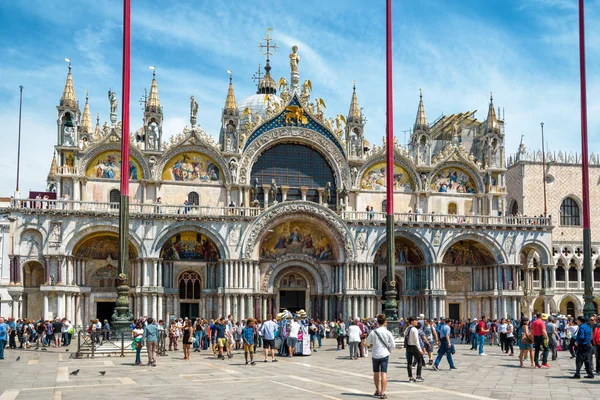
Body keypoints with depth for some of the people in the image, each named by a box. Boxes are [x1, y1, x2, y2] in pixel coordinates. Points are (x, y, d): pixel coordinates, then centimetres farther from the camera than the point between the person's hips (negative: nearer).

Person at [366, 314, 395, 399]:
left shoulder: (373, 332, -6)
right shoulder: (388, 333, -8)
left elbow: (368, 343, 4)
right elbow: (393, 344, -2)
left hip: (375, 355, 2)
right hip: (384, 354, -2)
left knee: (376, 373, 16)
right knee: (384, 373, -4)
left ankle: (378, 391, 29)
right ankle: (382, 393, -13)